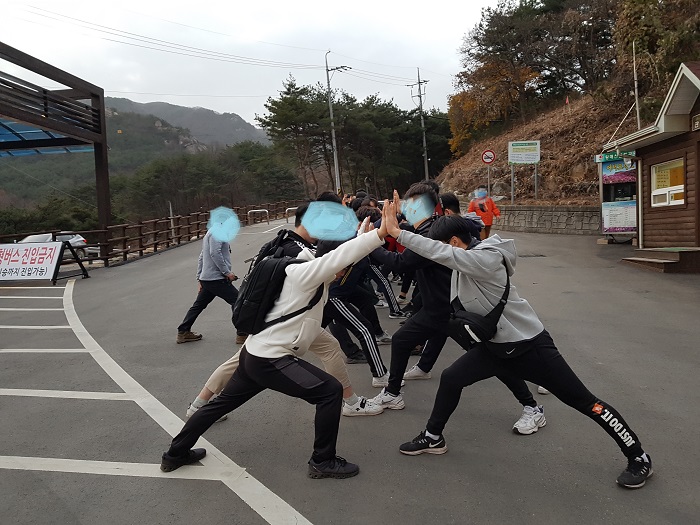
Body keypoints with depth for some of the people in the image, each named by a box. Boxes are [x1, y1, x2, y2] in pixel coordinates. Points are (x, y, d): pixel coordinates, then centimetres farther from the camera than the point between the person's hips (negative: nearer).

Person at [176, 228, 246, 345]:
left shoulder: (210, 233, 20)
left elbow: (201, 258, 23)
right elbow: (215, 253, -24)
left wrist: (200, 279, 24)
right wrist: (227, 272, -21)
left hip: (206, 279, 10)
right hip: (217, 278, -10)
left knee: (198, 305, 18)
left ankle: (183, 332, 26)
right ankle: (242, 334, -3)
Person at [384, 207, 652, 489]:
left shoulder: (484, 260, -28)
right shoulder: (464, 262, 1)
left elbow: (441, 253, -39)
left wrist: (398, 232, -36)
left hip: (530, 345, -8)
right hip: (496, 345, 8)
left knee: (584, 402, 0)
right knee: (450, 379, 4)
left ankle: (639, 458, 17)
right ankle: (433, 437, 24)